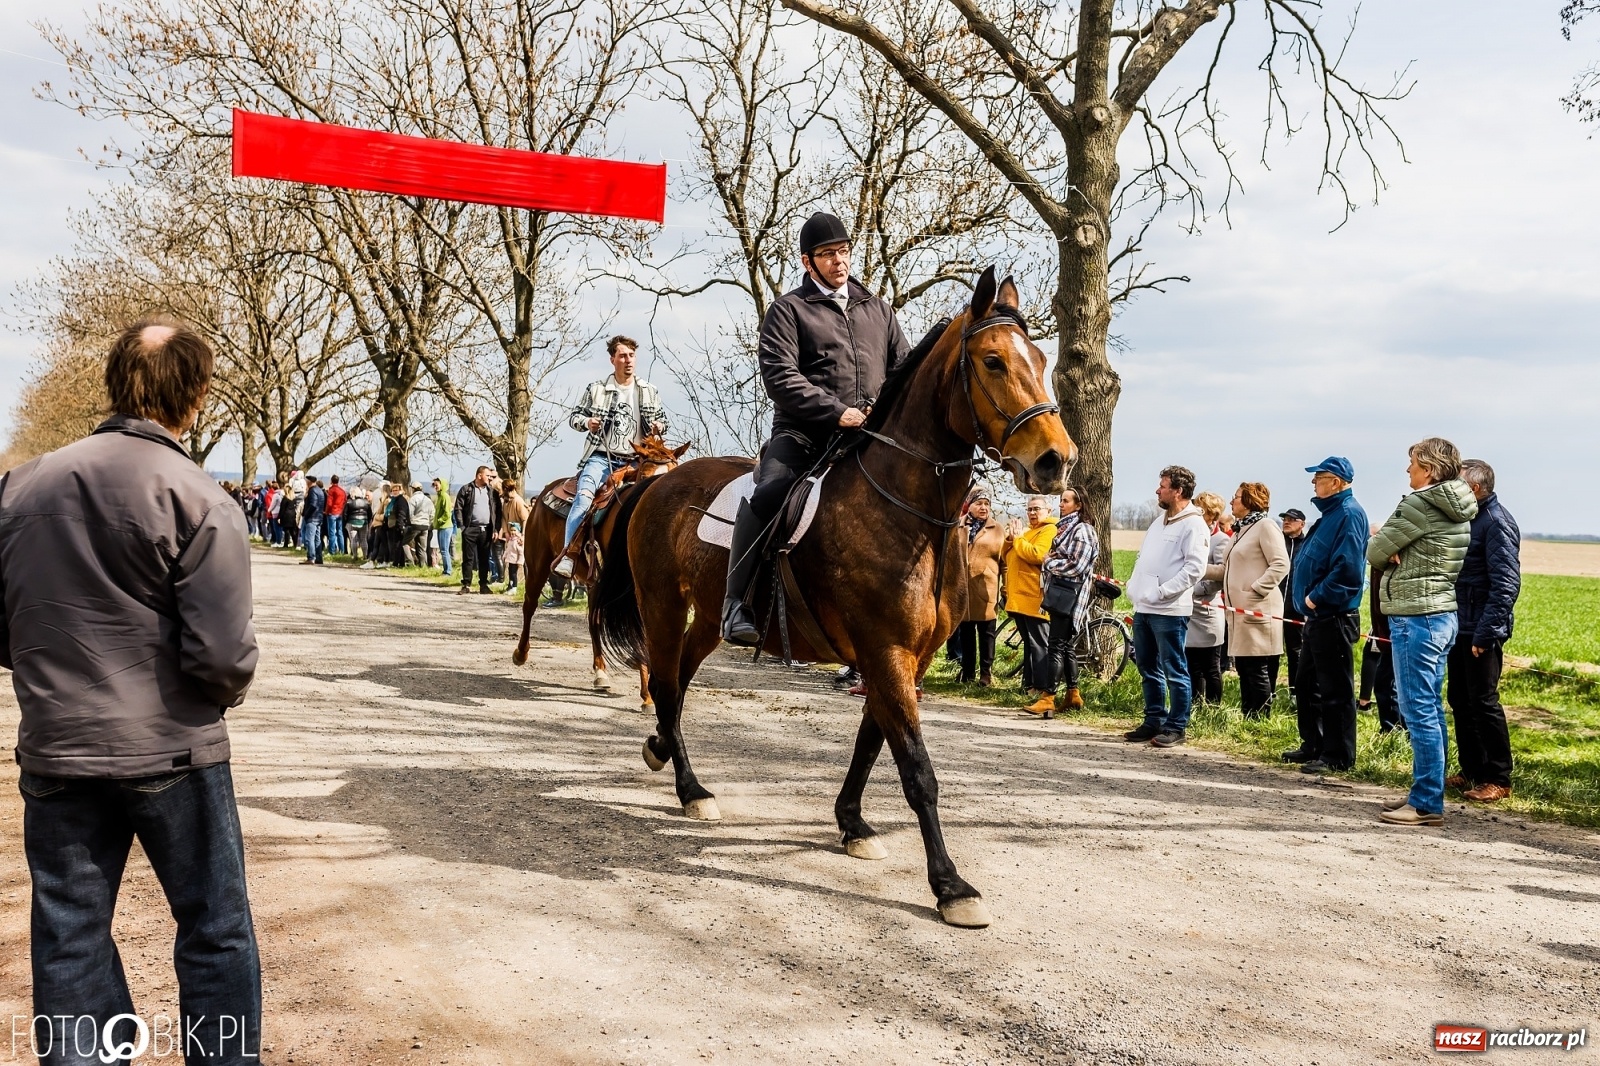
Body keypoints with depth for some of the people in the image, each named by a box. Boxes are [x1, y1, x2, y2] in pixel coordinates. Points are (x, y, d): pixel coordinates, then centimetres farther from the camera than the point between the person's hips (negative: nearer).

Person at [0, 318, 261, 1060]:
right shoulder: (198, 501, -14)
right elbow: (223, 654, -18)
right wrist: (227, 692, 3)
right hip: (172, 750, -4)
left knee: (69, 937, 14)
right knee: (215, 929, 11)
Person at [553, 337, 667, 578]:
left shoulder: (649, 392, 12)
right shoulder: (596, 390, 6)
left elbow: (662, 420, 20)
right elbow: (574, 416, 11)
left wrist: (659, 427, -4)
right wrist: (586, 422, -11)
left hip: (635, 460, 3)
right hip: (601, 457, -3)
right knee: (584, 495, -26)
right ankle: (568, 554, -28)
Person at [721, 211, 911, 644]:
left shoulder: (878, 310, 21)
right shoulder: (789, 309, 6)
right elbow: (780, 376, -7)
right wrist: (838, 412, -17)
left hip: (870, 436, 5)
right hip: (803, 433, -5)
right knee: (766, 495, -29)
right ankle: (736, 604, -23)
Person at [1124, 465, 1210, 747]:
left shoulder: (1193, 525, -10)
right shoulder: (1160, 521, 18)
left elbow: (1194, 568, -18)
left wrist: (1162, 592, -20)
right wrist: (1135, 587, 9)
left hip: (1169, 611, -9)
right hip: (1144, 608, 9)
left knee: (1174, 671, -2)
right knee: (1148, 668, 14)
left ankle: (1177, 727, 5)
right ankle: (1154, 721, 23)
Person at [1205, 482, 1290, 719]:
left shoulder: (1265, 526, -7)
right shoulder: (1239, 530, 20)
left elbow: (1281, 565, -16)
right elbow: (1225, 570, 19)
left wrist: (1256, 590, -20)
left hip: (1258, 610, -9)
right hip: (1239, 610, 9)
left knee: (1257, 670, -6)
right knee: (1243, 667, 12)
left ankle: (1261, 719, 0)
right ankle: (1246, 717, 18)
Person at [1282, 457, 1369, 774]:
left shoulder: (1349, 514, -15)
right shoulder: (1330, 513, 17)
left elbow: (1347, 567, -26)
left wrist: (1317, 597, -19)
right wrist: (1308, 599, 12)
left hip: (1334, 617, -11)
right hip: (1316, 616, 11)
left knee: (1335, 689, -3)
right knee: (1307, 685, 17)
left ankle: (1338, 756, 4)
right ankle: (1313, 746, 28)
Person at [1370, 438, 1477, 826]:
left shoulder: (1420, 503, -15)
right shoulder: (1456, 510, 12)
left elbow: (1375, 552, -10)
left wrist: (1391, 555, 8)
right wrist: (1400, 554, -2)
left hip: (1415, 616, -10)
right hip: (1441, 614, 10)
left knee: (1419, 712, -5)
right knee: (1431, 710, 14)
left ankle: (1426, 804, -1)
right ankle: (1426, 794, 22)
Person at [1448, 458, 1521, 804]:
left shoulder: (1497, 523, -14)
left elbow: (1506, 584, -20)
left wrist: (1485, 634, -22)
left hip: (1481, 631, -9)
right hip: (1459, 627, 9)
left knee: (1483, 703, -3)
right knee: (1460, 701, 13)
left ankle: (1498, 779, 6)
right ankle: (1471, 772, 22)